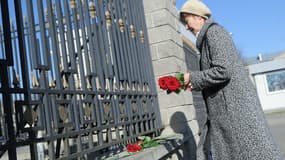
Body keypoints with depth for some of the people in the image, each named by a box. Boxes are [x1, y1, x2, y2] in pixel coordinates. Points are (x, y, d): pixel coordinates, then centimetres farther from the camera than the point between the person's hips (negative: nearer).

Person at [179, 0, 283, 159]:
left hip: (236, 105, -10)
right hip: (226, 110, 10)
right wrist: (196, 84, 11)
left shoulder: (214, 32, -9)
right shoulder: (208, 36, 20)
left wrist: (192, 77, -11)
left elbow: (222, 71, -21)